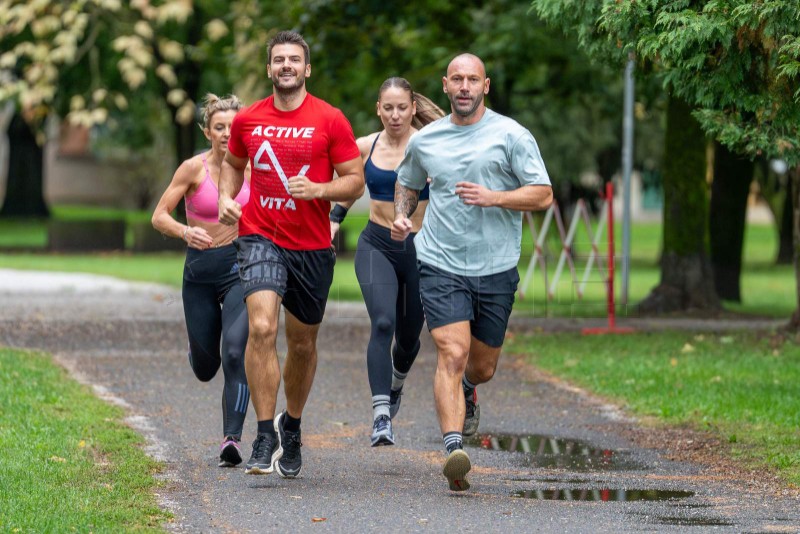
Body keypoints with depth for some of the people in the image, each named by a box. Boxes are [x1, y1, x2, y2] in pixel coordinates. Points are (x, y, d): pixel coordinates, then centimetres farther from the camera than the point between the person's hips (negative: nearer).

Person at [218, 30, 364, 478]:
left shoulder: (330, 121, -3)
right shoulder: (247, 120, 4)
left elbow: (355, 182, -1)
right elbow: (234, 164, 24)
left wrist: (317, 189, -19)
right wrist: (226, 197, 5)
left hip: (313, 246, 0)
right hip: (261, 238, 0)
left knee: (303, 343, 12)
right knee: (262, 327, -21)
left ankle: (292, 426, 37)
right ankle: (265, 437, -18)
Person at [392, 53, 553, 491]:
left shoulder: (511, 135, -1)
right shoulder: (424, 141, 8)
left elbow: (543, 194, -3)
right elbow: (407, 183, 27)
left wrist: (493, 197, -17)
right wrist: (401, 215, 6)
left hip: (496, 269, 0)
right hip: (440, 265, 0)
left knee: (482, 366, 13)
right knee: (452, 354, -19)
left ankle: (466, 393, 50)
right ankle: (454, 449, -28)